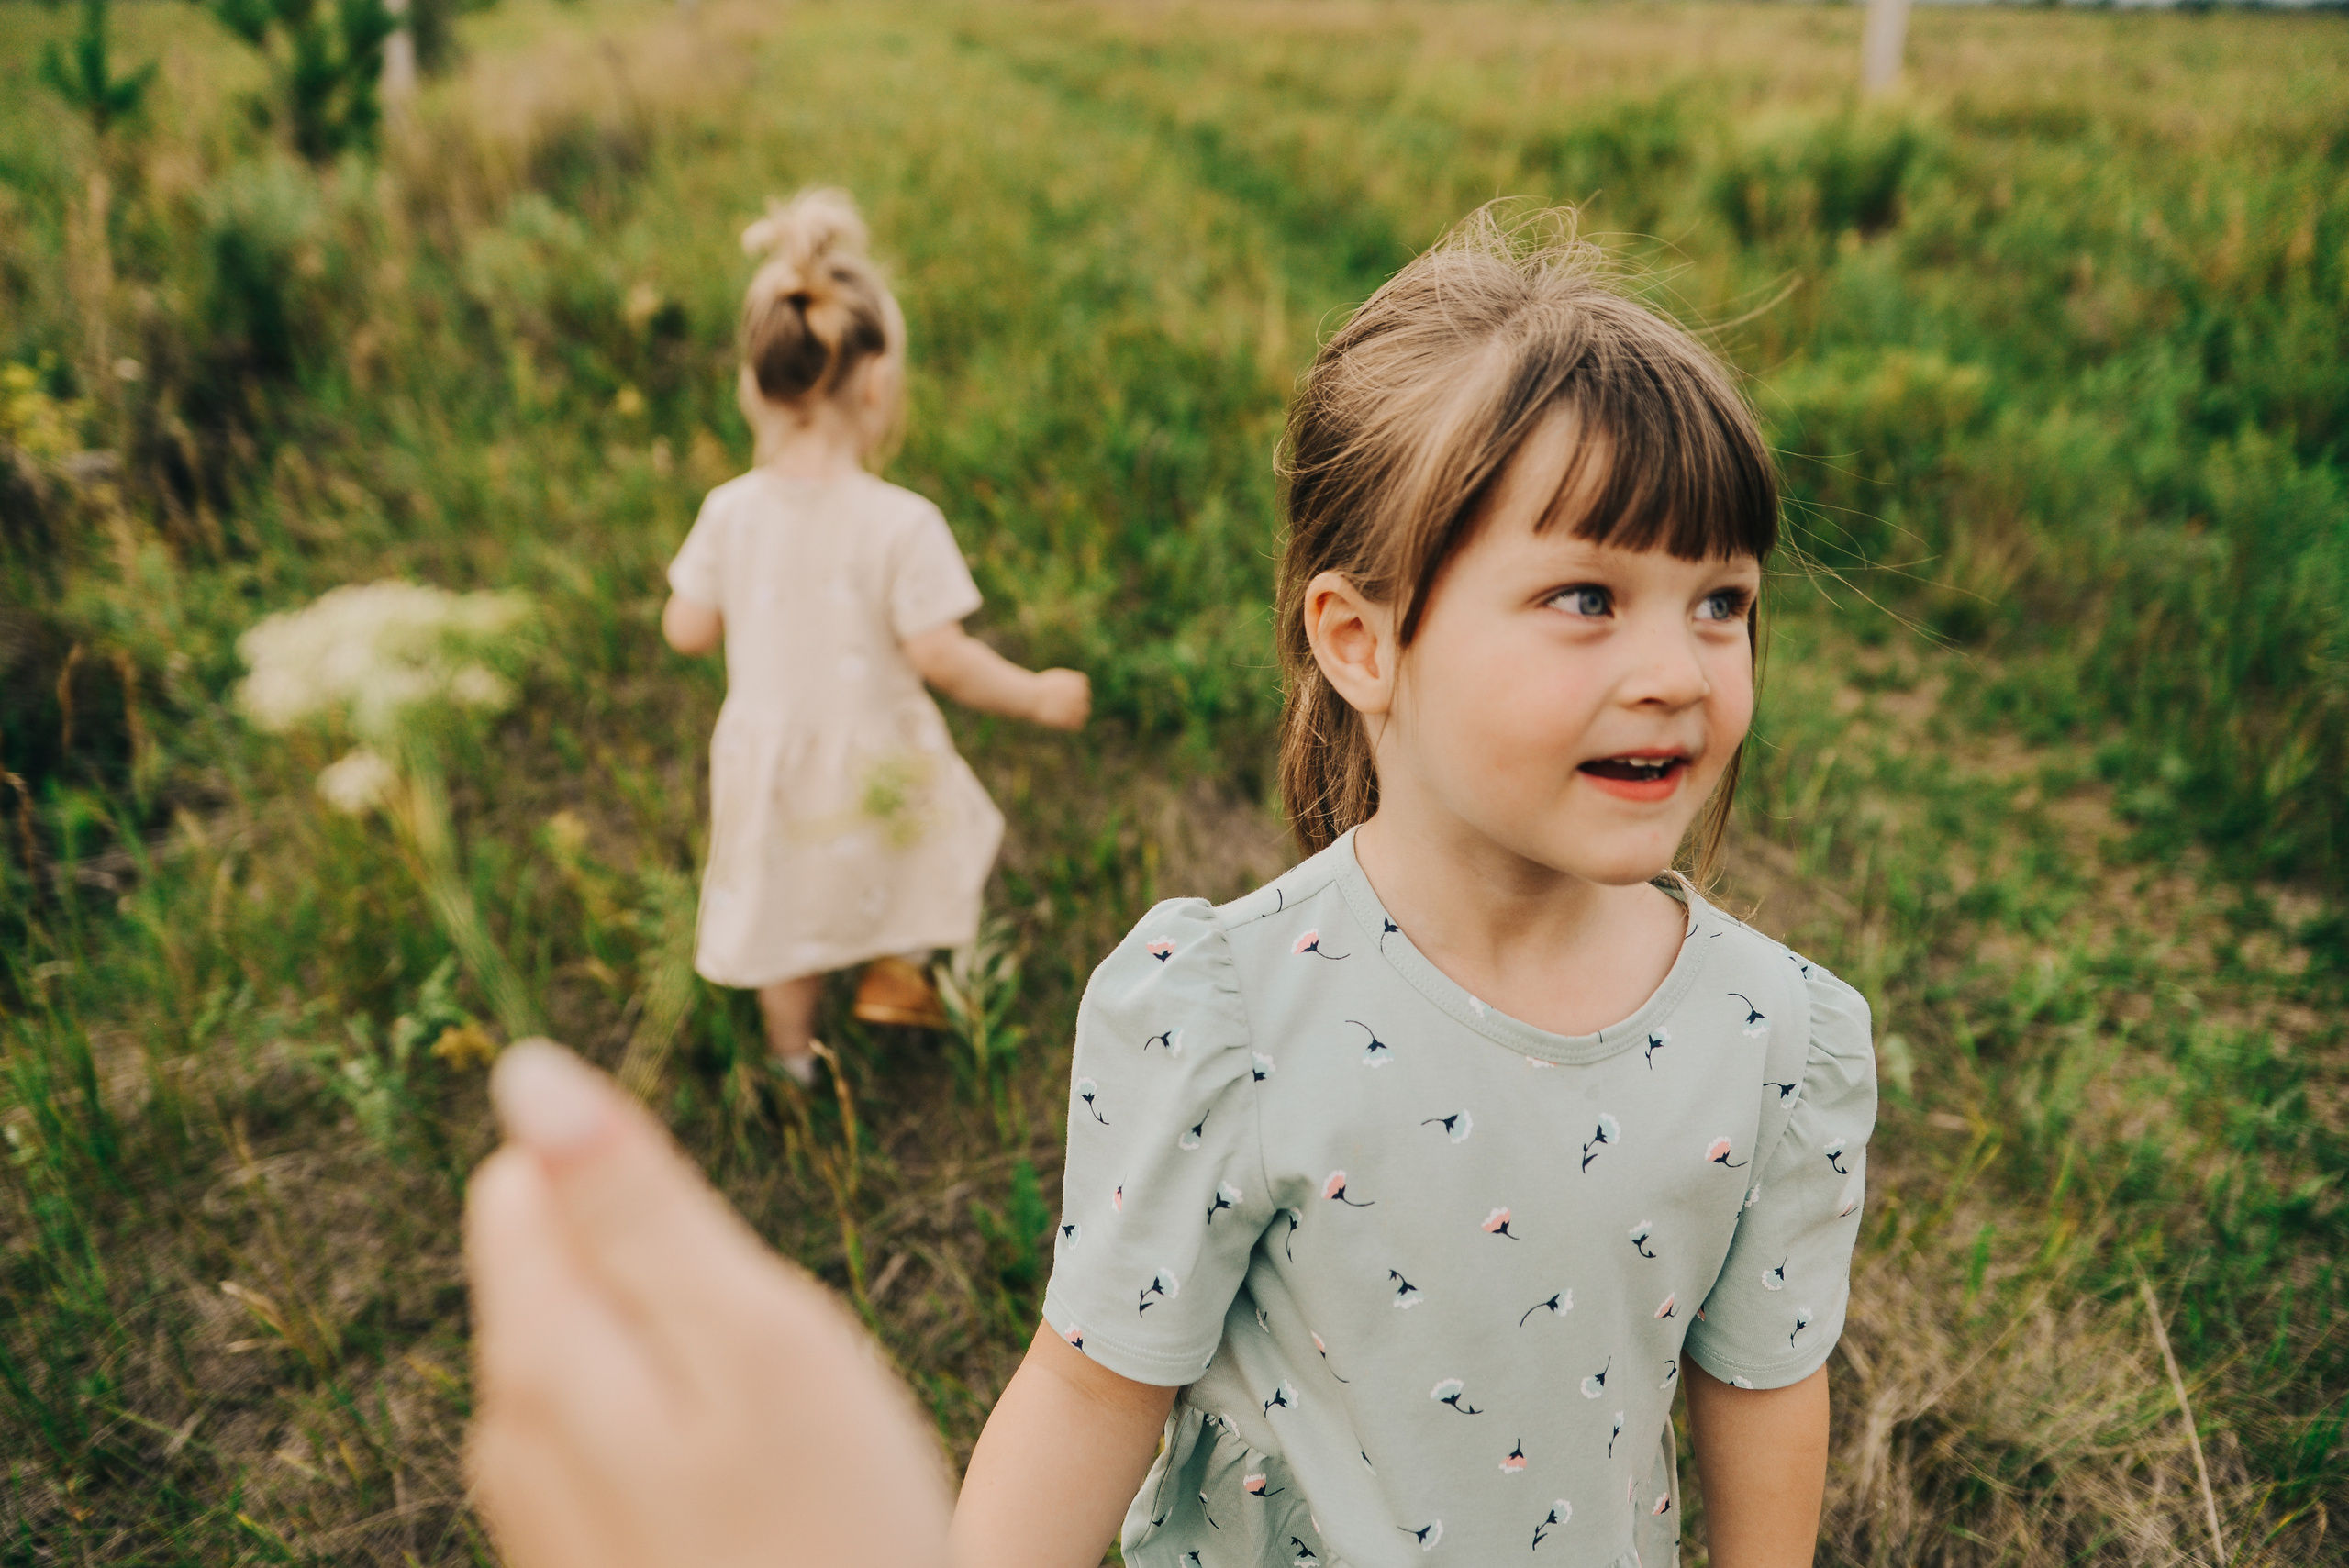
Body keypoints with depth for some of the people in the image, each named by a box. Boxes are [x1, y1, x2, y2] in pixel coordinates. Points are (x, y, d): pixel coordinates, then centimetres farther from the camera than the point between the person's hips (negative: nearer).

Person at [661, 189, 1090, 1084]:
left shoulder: (731, 513, -12)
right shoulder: (902, 524, -25)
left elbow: (688, 632, -4)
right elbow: (940, 657, -22)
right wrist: (1038, 696, -8)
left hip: (770, 766, 4)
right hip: (873, 770, -4)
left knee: (789, 915, 23)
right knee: (945, 839, 29)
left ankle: (793, 1056, 40)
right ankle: (895, 975, 33)